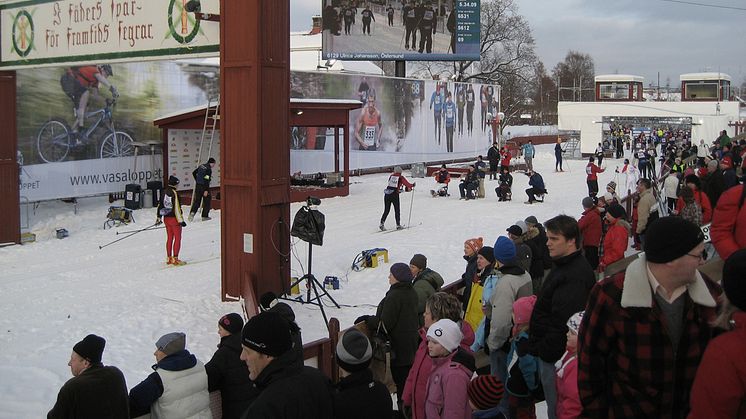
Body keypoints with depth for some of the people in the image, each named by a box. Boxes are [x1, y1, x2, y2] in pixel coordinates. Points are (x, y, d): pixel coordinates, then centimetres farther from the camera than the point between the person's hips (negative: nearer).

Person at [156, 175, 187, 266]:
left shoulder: (164, 192, 5)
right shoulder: (174, 193, -18)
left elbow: (160, 205, 12)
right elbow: (176, 208, -21)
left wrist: (158, 218, 22)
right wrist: (181, 220, -17)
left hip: (166, 218, 8)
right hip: (174, 218, -8)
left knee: (169, 238, 16)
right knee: (177, 239, 1)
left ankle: (169, 258, 20)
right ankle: (175, 259, 0)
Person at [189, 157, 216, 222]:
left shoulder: (201, 166, 9)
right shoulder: (209, 169, -15)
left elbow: (194, 173, 20)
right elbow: (207, 180, -22)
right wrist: (206, 190, -22)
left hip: (198, 186, 7)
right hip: (204, 187, -7)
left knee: (197, 200, 12)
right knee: (207, 201, 7)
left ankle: (192, 212, -9)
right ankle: (205, 216, 10)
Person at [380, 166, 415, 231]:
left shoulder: (391, 176, 12)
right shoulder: (401, 177, 2)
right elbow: (407, 184, 1)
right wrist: (412, 185, 22)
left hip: (387, 194, 3)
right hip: (394, 194, -3)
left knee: (386, 210, 11)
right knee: (397, 210, 10)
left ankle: (382, 223, 0)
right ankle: (398, 225, 11)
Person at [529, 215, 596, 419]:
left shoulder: (576, 275, -25)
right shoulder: (562, 266, 11)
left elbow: (564, 323, -28)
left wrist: (544, 350, -18)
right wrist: (539, 346, 19)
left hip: (557, 356, -10)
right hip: (550, 352, 10)